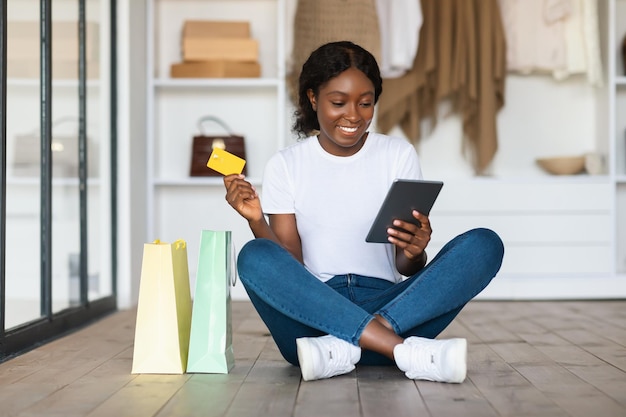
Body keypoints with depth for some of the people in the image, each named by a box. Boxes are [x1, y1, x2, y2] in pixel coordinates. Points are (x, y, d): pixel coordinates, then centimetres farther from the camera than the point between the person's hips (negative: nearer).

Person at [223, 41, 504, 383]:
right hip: (313, 314, -1)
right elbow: (289, 269, -1)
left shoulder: (399, 155, 8)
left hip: (387, 303, 1)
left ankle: (343, 350, -30)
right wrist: (257, 222, -18)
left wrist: (413, 253, -20)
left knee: (484, 244, -20)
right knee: (254, 257, -30)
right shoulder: (285, 165, 7)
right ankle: (411, 354, -34)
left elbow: (407, 269, 3)